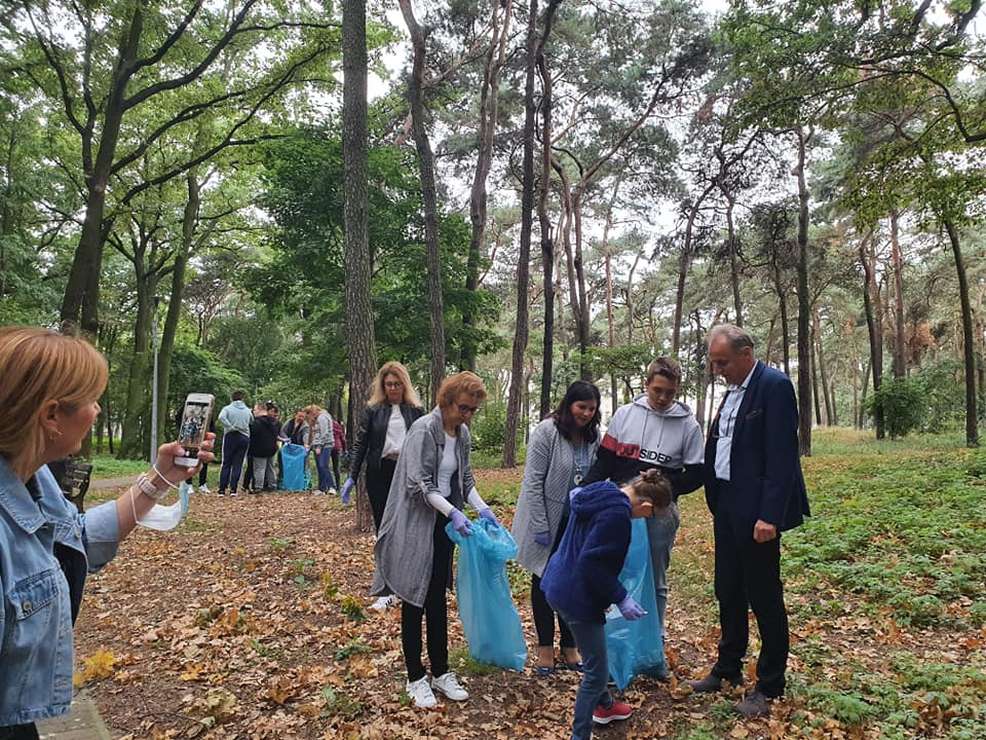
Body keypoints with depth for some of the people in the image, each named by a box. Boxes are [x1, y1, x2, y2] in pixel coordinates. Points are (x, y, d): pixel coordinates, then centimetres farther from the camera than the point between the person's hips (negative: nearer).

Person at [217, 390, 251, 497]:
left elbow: (221, 417, -21)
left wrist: (231, 427, -17)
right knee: (238, 464, 5)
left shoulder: (227, 408, -3)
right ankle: (233, 489, 1)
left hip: (230, 437, -1)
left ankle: (222, 489, 5)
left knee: (226, 464, 7)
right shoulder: (247, 410, 6)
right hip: (244, 438, 1)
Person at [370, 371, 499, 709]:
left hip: (443, 524, 7)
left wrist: (483, 508, -3)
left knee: (438, 598, 15)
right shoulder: (424, 430, -18)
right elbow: (419, 485, -21)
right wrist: (454, 512, -27)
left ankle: (441, 672, 26)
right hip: (416, 525, -7)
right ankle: (416, 678, 18)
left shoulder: (462, 433, 4)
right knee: (414, 601, 5)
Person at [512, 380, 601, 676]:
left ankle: (569, 647, 27)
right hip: (549, 520, -4)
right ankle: (545, 648, 24)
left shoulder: (594, 436, -3)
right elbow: (533, 481, -16)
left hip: (578, 522, 4)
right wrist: (540, 526, -17)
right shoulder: (546, 432, -17)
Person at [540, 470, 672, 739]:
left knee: (595, 658, 29)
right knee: (597, 670, 4)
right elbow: (593, 563, -27)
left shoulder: (600, 492, 3)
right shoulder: (617, 514, -25)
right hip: (577, 596, -10)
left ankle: (604, 705, 50)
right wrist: (620, 598, -19)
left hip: (560, 584, 10)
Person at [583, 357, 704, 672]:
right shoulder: (624, 414, 1)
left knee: (654, 583, 11)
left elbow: (695, 475, 0)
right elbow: (604, 462, 2)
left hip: (660, 513, -1)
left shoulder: (688, 425, -2)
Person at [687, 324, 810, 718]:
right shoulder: (732, 390, 13)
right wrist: (716, 502, 11)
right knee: (728, 593, 18)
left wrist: (769, 516, -23)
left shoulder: (774, 386, -14)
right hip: (726, 505, 9)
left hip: (755, 511, -9)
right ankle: (728, 669, 33)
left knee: (764, 598, 4)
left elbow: (781, 457, -19)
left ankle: (769, 687, 19)